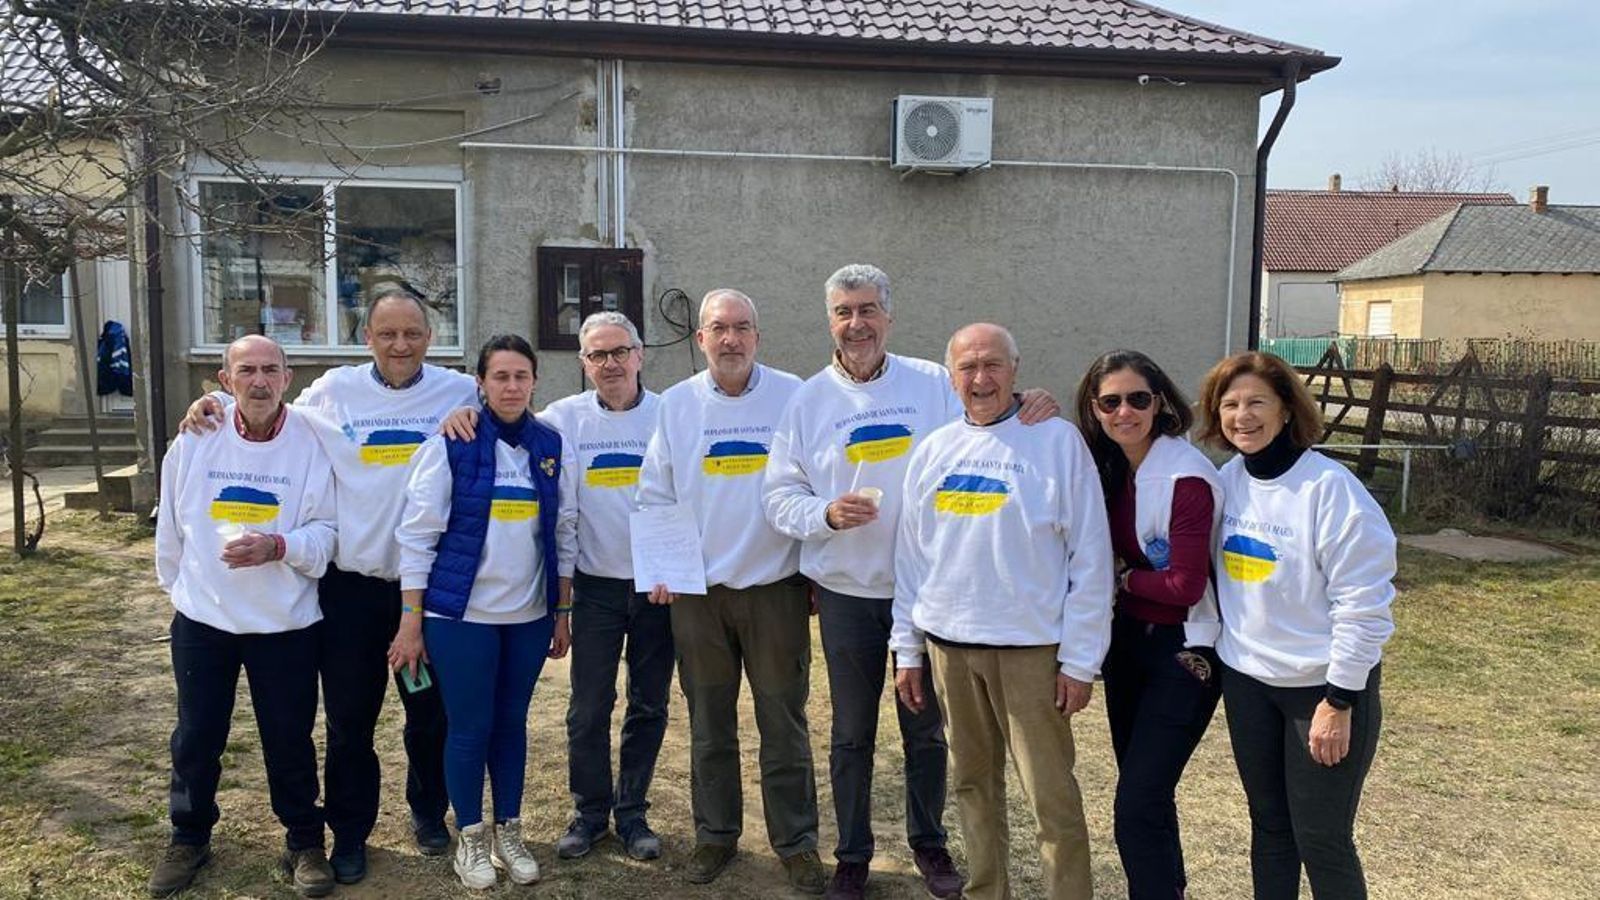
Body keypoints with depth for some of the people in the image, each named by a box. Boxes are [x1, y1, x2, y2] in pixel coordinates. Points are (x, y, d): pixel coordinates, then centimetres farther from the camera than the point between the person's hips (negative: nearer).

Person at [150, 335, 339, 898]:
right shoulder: (195, 440, -3)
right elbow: (170, 523, 9)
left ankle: (304, 842, 28)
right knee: (196, 737, 16)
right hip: (201, 619, 2)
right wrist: (176, 585, 15)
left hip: (286, 623, -2)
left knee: (290, 740, 9)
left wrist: (278, 547, -27)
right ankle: (189, 838, 37)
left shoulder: (312, 442, -10)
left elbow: (328, 530, -10)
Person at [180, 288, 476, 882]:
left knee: (431, 709, 15)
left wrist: (477, 412, -12)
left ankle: (428, 810, 37)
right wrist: (219, 404, -1)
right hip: (351, 581, 0)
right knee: (349, 717, 10)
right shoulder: (334, 391, 0)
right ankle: (349, 832, 28)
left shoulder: (458, 391, -2)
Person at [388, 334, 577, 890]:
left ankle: (508, 833, 27)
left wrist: (562, 612, 9)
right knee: (469, 727, 4)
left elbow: (564, 535, 9)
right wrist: (410, 620, -9)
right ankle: (470, 838, 22)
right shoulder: (450, 445, -7)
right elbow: (417, 533, -7)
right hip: (461, 613, -3)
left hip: (529, 615, 3)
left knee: (511, 722, 13)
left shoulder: (553, 448, 3)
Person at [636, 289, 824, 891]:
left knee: (784, 724, 6)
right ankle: (715, 835, 28)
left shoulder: (793, 396, -3)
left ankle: (796, 842, 20)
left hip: (776, 587, -2)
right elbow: (655, 493, 9)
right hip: (697, 592, 2)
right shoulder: (676, 404, 3)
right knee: (709, 724, 13)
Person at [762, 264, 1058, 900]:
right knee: (852, 734, 13)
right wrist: (826, 514, -19)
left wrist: (1027, 412, -23)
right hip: (847, 591, 0)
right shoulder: (808, 400, 0)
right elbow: (778, 496, 1)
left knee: (926, 729, 15)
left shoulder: (934, 384, -1)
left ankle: (928, 842, 36)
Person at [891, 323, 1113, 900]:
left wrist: (1080, 660, -8)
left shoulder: (1057, 441, -5)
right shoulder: (933, 451, 8)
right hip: (947, 644, 5)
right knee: (972, 782, 15)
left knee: (1052, 794, -2)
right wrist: (907, 649, 10)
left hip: (1030, 647, -4)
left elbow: (1090, 559, -7)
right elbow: (910, 555, 12)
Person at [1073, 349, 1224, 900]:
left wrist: (1123, 578, -7)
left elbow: (1185, 585, -21)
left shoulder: (1186, 476, -20)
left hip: (1182, 650, -7)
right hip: (1128, 641, 8)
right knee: (1142, 788, 20)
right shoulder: (1105, 467, 2)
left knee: (1138, 806, -10)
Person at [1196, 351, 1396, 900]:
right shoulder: (1227, 480, 1)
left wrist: (1340, 701, -16)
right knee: (1269, 826, 16)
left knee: (1323, 841, 3)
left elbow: (1363, 603, -18)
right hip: (1247, 680, 6)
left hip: (1322, 685, -5)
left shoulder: (1329, 487, -18)